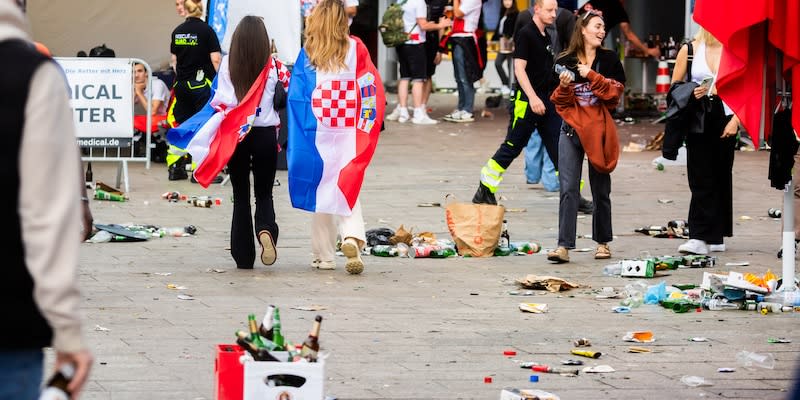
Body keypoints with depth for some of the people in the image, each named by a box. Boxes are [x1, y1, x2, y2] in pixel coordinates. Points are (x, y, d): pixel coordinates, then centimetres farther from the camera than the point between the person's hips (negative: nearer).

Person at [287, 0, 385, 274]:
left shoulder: (307, 54, -3)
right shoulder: (356, 49, -3)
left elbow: (297, 95, -2)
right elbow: (373, 88, -4)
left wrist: (295, 137, 3)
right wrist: (369, 126, 5)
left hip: (317, 132, 0)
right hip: (348, 135, 0)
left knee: (320, 189, 9)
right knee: (347, 187, 7)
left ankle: (324, 255, 11)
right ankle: (352, 236, -19)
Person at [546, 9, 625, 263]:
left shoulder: (609, 60, 3)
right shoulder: (565, 62, 4)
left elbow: (615, 93, -6)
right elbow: (559, 102, 7)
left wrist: (591, 76, -16)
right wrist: (563, 86, -13)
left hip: (599, 131, 0)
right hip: (571, 131, 0)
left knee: (601, 191, 10)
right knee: (568, 189, -9)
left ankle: (603, 242, 24)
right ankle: (564, 246, -14)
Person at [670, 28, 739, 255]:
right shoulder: (690, 50, 5)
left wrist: (735, 121, -6)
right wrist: (691, 94, -11)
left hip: (725, 119, 1)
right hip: (698, 120, -1)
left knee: (721, 178, 5)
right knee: (701, 179, -6)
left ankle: (714, 237, 10)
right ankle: (699, 237, -10)